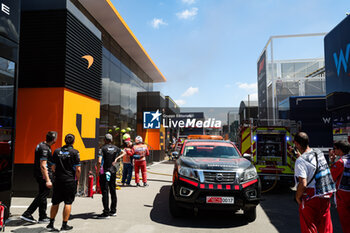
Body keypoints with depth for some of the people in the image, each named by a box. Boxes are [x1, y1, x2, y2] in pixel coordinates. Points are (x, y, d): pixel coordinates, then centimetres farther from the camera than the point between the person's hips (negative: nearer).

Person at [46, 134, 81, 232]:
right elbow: (78, 169, -10)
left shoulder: (57, 151, 5)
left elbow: (53, 167, 8)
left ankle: (51, 224, 22)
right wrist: (77, 180, 3)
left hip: (58, 180, 4)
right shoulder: (74, 152, -8)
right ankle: (64, 225, 9)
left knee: (55, 202, 15)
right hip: (70, 181, -4)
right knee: (68, 203, 5)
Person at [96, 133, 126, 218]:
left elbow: (99, 161, -21)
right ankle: (113, 210, 22)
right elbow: (124, 153, 20)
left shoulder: (103, 148, -12)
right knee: (113, 191, 14)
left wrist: (98, 170, -7)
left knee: (105, 192, -1)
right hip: (113, 171, 6)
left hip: (104, 172, -5)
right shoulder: (115, 148, 5)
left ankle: (106, 213, 2)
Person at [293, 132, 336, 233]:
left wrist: (297, 197, -10)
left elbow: (303, 184, -26)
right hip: (326, 194, 7)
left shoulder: (301, 161, -22)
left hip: (311, 196, -7)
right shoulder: (319, 152, 1)